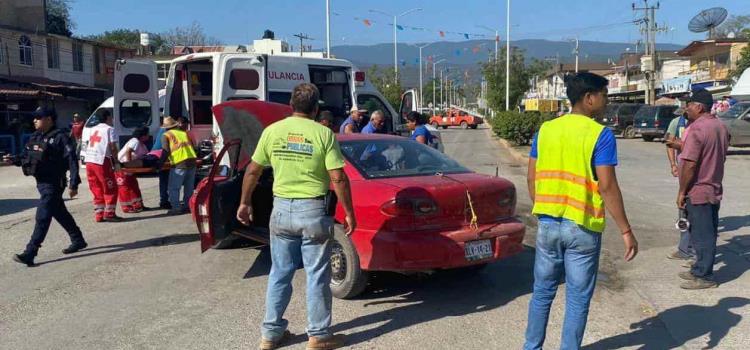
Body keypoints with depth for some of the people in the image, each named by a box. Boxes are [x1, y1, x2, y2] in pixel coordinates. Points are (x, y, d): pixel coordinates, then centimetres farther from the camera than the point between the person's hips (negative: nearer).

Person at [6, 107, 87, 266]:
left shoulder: (59, 138, -14)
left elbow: (72, 160, -18)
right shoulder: (35, 137, 10)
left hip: (53, 184, -9)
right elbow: (25, 155, 17)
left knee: (42, 218, -10)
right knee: (61, 214, 19)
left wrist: (73, 184, -22)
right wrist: (14, 160, -5)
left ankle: (30, 254, -10)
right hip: (41, 182, 9)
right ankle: (78, 241, 33)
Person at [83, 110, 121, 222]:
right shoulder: (109, 129, -1)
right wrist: (116, 162, 0)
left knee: (97, 189, 12)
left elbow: (90, 144, 22)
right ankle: (109, 214, -1)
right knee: (111, 189, 1)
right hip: (102, 161, -7)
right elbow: (113, 147, -8)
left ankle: (98, 214, 13)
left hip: (89, 161, 7)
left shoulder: (93, 129, 22)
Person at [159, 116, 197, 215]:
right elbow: (193, 146, 20)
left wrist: (160, 163, -1)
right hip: (192, 161, 6)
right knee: (189, 187, 16)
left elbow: (165, 151, -5)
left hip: (179, 164, -6)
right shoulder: (184, 133, 21)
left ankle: (176, 208, 2)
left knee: (173, 188, 4)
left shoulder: (166, 135, 5)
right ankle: (187, 206, 23)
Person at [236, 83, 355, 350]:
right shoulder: (323, 133, -8)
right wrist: (349, 213, -2)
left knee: (279, 273, 16)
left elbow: (252, 171, 6)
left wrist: (245, 202, 19)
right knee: (317, 276, 8)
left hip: (281, 209, 3)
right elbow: (338, 178, -11)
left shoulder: (272, 131, 1)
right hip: (313, 211, -3)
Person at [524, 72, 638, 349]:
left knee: (542, 292, 17)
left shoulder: (545, 129, 4)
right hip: (583, 228, -4)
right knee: (577, 300, 8)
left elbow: (532, 178, 7)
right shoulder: (600, 135, -11)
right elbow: (607, 187, -15)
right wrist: (626, 231, -9)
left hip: (548, 224, 5)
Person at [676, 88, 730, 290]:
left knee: (701, 235, -1)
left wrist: (682, 192, -15)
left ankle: (704, 277, 6)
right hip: (714, 189, 9)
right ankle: (701, 270, 25)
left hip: (698, 190, -9)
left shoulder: (697, 128, -18)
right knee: (708, 233, 15)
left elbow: (690, 164, -22)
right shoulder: (720, 126, 10)